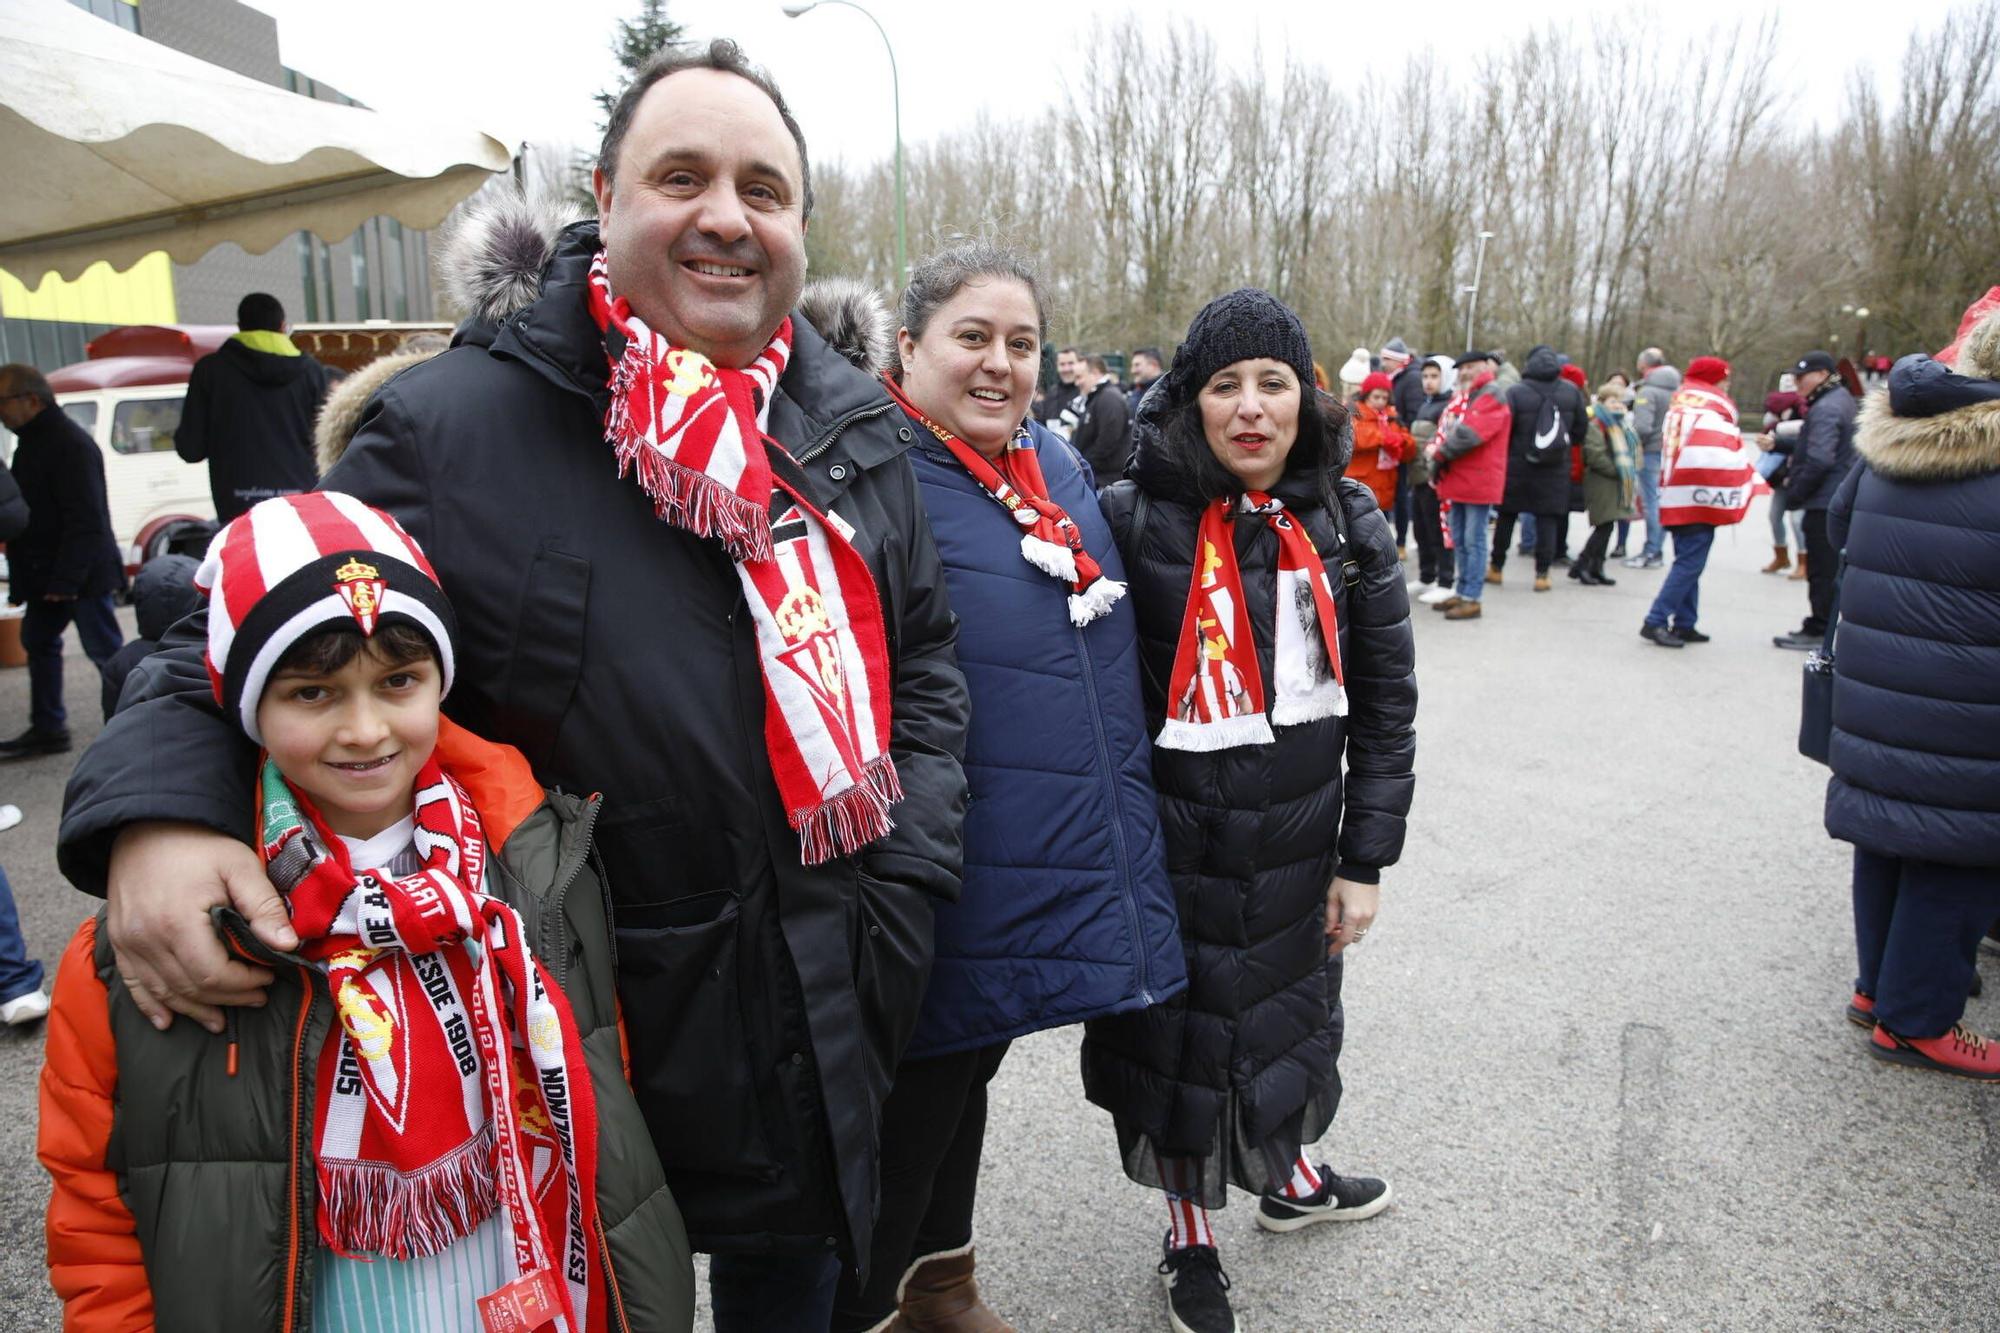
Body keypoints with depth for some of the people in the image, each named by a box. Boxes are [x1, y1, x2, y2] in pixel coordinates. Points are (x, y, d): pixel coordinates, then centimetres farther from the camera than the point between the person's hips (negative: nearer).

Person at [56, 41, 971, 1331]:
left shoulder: (856, 423, 2)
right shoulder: (457, 427, -13)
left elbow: (922, 657, 10)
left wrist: (906, 872, 0)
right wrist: (156, 805, -23)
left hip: (823, 1023, 5)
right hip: (585, 1038, -4)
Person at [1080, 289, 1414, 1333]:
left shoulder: (1349, 527, -3)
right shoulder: (1134, 519, -13)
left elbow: (1386, 703, 1)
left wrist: (1364, 858, 0)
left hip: (1299, 842, 3)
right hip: (1173, 844, -3)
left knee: (1286, 1011, 23)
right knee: (1178, 1034, 13)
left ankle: (1287, 1176, 53)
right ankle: (1189, 1237, 39)